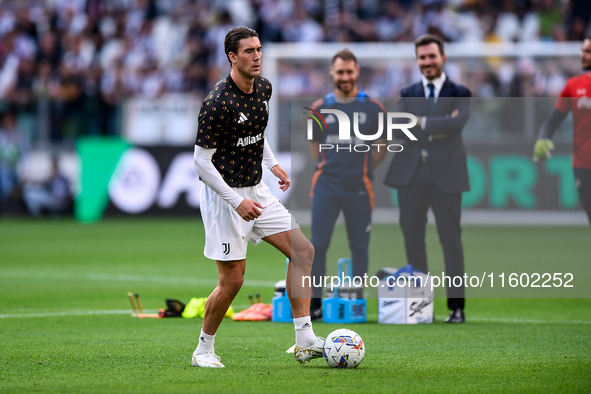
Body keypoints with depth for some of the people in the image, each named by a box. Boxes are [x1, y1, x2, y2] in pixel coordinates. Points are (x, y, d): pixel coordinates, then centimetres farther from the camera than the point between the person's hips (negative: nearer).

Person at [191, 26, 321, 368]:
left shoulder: (264, 87, 3)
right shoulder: (217, 103, -22)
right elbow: (201, 162, -20)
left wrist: (272, 163, 11)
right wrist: (237, 201, -24)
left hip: (256, 192, 8)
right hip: (225, 195, -8)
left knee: (303, 250, -1)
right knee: (232, 280, -6)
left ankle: (305, 341, 0)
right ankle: (204, 351, 14)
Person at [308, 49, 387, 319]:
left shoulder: (373, 109, 3)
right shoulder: (320, 109, 6)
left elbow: (381, 148, 12)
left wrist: (362, 171, 10)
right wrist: (329, 169, 12)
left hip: (359, 190, -1)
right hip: (326, 187, 1)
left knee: (359, 248, 3)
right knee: (318, 245, -5)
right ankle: (315, 302, 0)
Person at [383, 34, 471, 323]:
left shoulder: (459, 94, 6)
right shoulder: (407, 94, 14)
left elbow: (456, 124, -13)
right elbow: (395, 126, -4)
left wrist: (421, 122, -9)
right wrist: (437, 128, -11)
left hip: (446, 173, -3)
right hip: (411, 174, 3)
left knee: (451, 240, -3)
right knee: (413, 239, 3)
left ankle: (456, 306, 0)